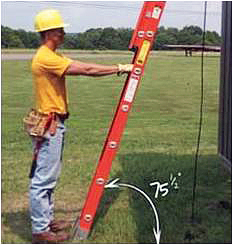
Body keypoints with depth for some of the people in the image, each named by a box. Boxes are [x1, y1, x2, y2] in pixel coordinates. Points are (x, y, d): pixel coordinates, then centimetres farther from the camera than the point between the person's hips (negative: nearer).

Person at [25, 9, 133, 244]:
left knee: (48, 177, 17)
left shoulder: (51, 56, 16)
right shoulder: (45, 58, -19)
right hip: (48, 126, -11)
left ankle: (46, 220, 28)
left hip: (54, 124, 11)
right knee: (43, 179, -3)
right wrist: (120, 68, -14)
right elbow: (87, 69, -21)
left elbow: (83, 68, 10)